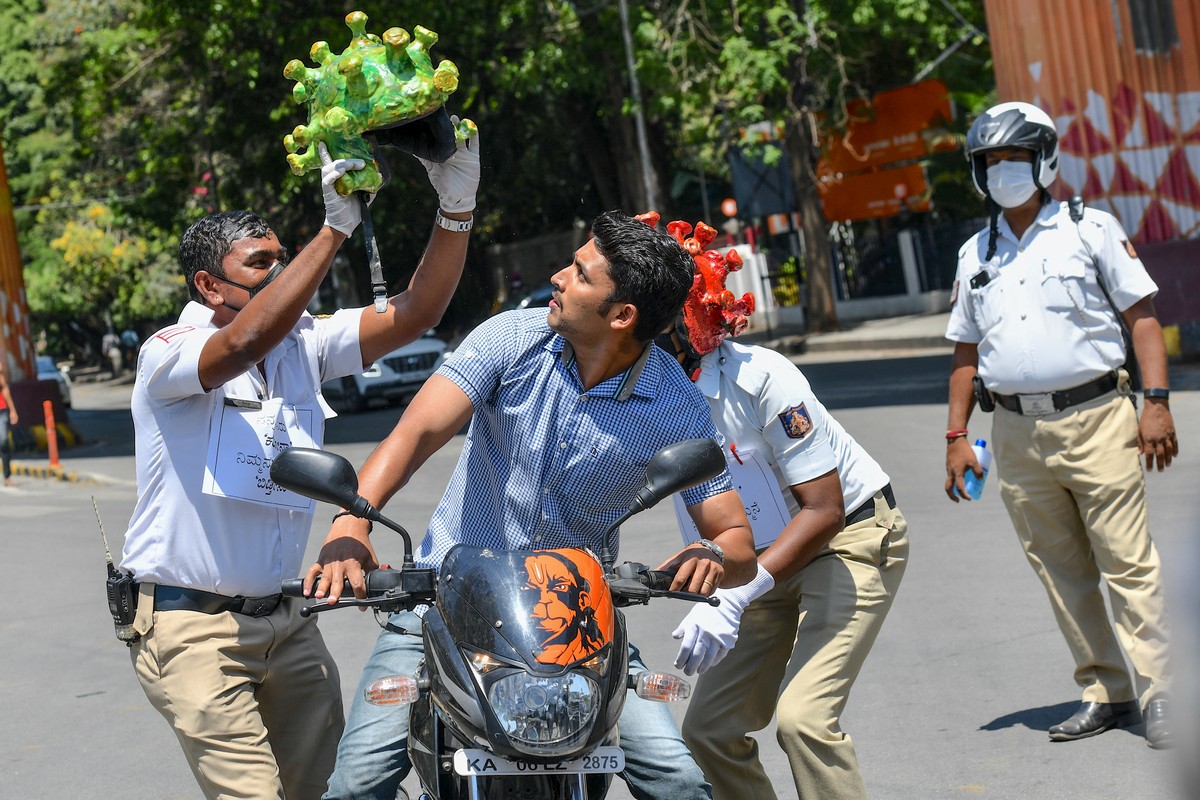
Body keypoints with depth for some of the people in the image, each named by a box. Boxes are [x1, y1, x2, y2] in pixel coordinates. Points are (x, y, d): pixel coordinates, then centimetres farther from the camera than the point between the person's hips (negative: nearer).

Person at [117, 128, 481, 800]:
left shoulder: (303, 343, 6)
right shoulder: (169, 352, -11)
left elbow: (412, 316, -4)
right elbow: (245, 342, -33)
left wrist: (456, 210, -18)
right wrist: (335, 229, -33)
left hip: (286, 620, 6)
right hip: (192, 628, -6)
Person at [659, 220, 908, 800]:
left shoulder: (758, 378, -27)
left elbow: (824, 509, -25)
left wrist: (735, 599, -35)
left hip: (850, 539, -6)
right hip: (768, 558, 7)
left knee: (803, 717, -23)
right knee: (710, 729, 1)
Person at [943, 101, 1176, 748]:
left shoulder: (1091, 229, 3)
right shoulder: (975, 254, 14)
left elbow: (1141, 314, 1)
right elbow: (966, 349, 19)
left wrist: (1156, 401, -9)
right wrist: (956, 434, 12)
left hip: (1094, 418, -4)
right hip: (1017, 434, 4)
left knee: (1127, 561, -7)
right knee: (1061, 573, 7)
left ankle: (1155, 695, 0)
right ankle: (1104, 693, 15)